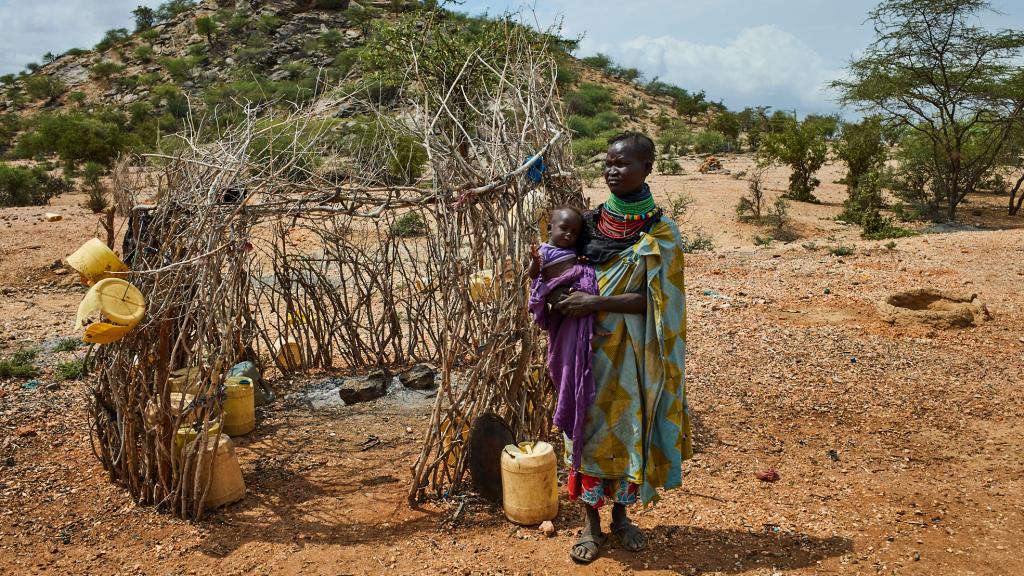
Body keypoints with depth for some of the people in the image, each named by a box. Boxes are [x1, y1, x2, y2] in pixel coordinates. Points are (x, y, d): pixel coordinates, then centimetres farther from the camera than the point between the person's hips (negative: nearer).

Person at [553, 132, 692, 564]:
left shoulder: (660, 233, -8)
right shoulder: (590, 222, 2)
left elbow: (654, 299, -13)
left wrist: (596, 302, -22)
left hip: (631, 354, -2)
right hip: (588, 349, 2)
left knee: (627, 429, 10)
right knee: (587, 428, 7)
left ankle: (620, 515, 31)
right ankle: (591, 524, 22)